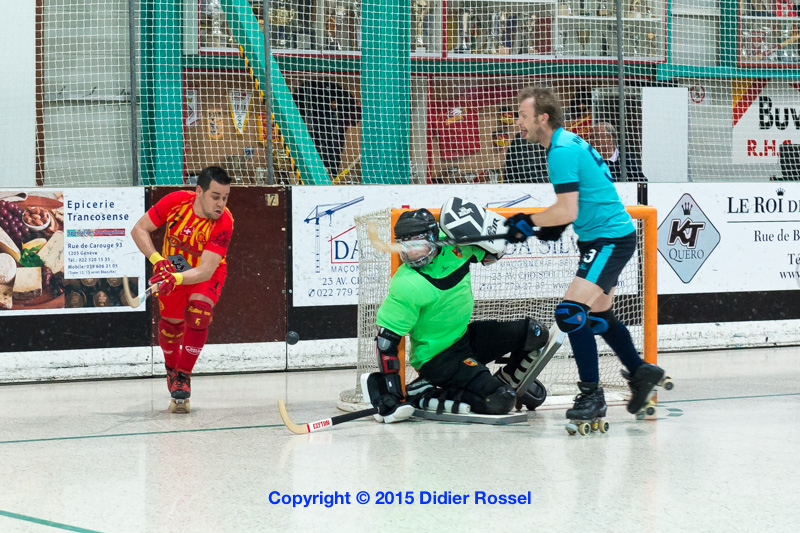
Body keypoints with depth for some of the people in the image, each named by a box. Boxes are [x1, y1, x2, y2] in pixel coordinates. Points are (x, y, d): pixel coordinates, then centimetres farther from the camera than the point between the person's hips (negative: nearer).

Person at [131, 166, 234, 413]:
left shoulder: (224, 222, -31)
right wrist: (158, 260, -30)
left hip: (207, 273, -2)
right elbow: (139, 229, -17)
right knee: (171, 321, -1)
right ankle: (171, 367, 30)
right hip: (173, 267, 2)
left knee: (198, 312, -25)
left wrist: (177, 279, -54)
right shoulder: (176, 201, -27)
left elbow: (206, 271, -38)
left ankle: (183, 376, -11)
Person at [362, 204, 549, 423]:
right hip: (436, 357, -7)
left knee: (534, 333, -2)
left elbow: (493, 253, 12)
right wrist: (390, 392, -27)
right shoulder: (406, 285, -25)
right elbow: (386, 339, -23)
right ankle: (424, 394, -10)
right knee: (500, 401, -23)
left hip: (465, 337, 7)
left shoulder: (453, 248, -8)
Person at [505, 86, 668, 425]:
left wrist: (528, 223, -12)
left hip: (610, 240, -11)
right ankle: (640, 372, 34)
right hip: (606, 237, 11)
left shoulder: (562, 150, -19)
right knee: (598, 315, 21)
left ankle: (591, 395, -11)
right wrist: (554, 228, 11)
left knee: (571, 313, -16)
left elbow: (567, 211, -24)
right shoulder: (568, 143, 12)